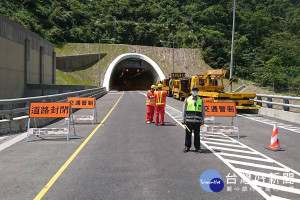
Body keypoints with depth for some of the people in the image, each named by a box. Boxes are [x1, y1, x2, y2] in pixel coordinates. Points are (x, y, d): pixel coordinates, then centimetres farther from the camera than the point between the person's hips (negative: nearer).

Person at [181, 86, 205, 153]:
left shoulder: (200, 100, 11)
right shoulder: (187, 100, 7)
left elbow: (203, 111, 13)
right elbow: (184, 110, 7)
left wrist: (203, 120, 7)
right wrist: (183, 119, 2)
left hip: (197, 121, 1)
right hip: (189, 120, -1)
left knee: (197, 135, 4)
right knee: (188, 134, 4)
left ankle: (197, 147, 14)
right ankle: (187, 147, 15)